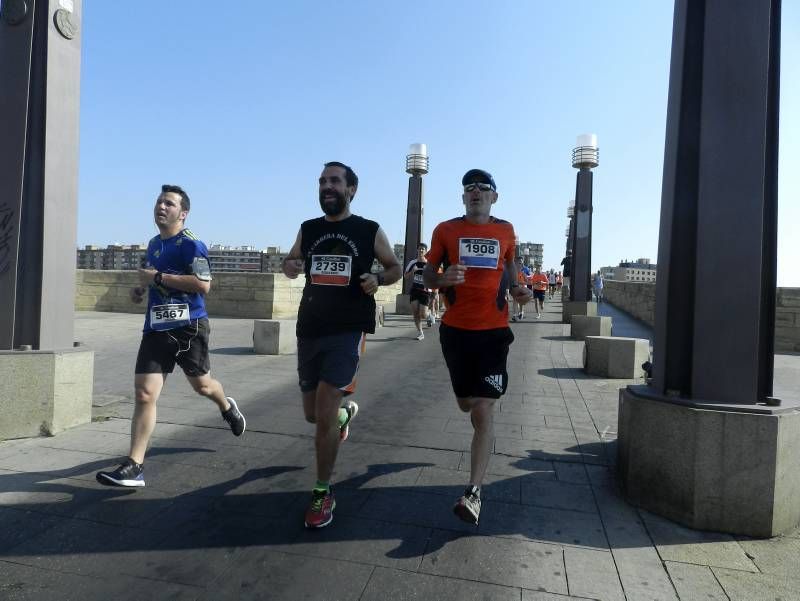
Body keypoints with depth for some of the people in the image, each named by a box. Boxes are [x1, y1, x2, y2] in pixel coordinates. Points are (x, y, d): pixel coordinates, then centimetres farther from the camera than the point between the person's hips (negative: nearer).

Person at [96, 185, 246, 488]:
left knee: (202, 385, 13)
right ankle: (134, 467, 0)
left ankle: (227, 407, 48)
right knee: (144, 393, -4)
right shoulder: (154, 243, 16)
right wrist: (142, 289, 12)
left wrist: (157, 277, -19)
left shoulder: (191, 244, -11)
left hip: (189, 326, -6)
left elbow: (203, 284, -22)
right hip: (156, 328, 6)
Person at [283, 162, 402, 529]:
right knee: (313, 413, 14)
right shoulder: (308, 229, 8)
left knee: (324, 413, -11)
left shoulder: (370, 231, 0)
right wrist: (290, 266, -4)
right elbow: (290, 262, 21)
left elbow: (395, 268, 10)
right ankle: (345, 411, 50)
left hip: (348, 331, -4)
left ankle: (322, 494, 7)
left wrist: (378, 280, -13)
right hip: (310, 330, 4)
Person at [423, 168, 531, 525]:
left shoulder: (505, 230, 6)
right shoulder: (445, 230, 2)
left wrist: (517, 289, 2)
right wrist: (442, 278, -19)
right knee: (466, 404, 17)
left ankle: (474, 492, -4)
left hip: (494, 330, -1)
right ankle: (485, 397, 55)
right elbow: (427, 276, 5)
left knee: (483, 413, -9)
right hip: (455, 329, 1)